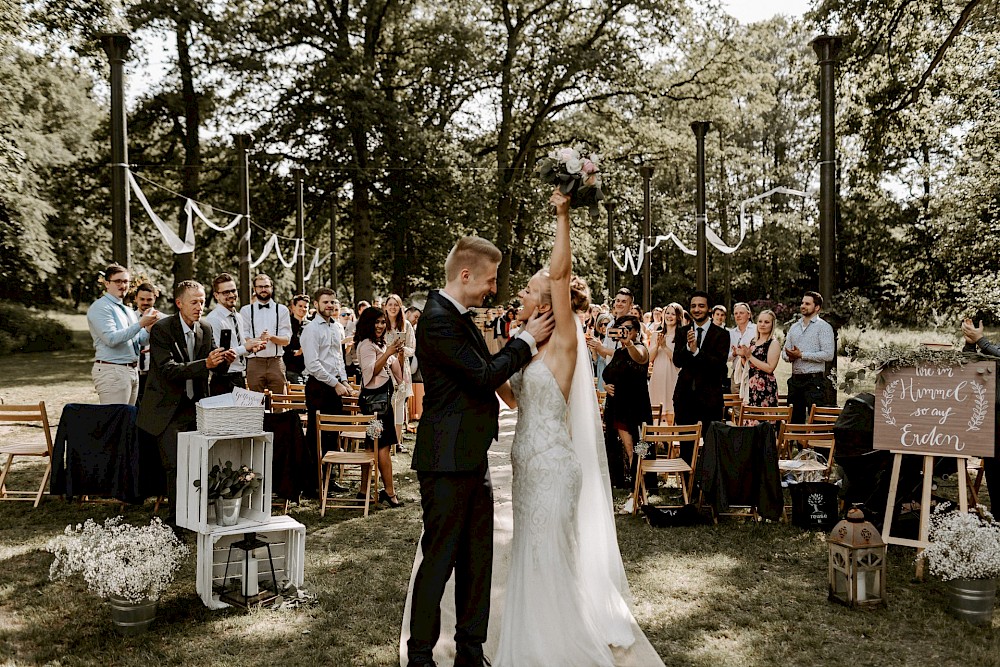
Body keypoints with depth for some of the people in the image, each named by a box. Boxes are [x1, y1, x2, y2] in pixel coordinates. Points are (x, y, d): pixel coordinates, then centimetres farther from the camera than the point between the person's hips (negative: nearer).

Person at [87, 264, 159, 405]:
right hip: (113, 372, -8)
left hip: (133, 371, 8)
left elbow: (139, 341, 14)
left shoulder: (128, 311, 18)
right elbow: (111, 339, -19)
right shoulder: (100, 307, -7)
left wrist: (149, 328, -7)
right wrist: (140, 324, -22)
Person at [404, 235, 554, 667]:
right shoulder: (437, 320, -17)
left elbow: (484, 369, 21)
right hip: (447, 459, -10)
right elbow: (484, 375, -20)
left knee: (477, 558, 14)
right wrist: (527, 339, -10)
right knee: (438, 558, 1)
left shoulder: (460, 317, 14)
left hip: (471, 458, 10)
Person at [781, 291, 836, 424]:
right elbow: (784, 352, 18)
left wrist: (801, 355, -15)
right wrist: (790, 356, -7)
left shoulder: (823, 327, -3)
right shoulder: (794, 327, 17)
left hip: (814, 380, -7)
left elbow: (828, 354, -14)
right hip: (795, 379, 7)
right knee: (794, 418, 10)